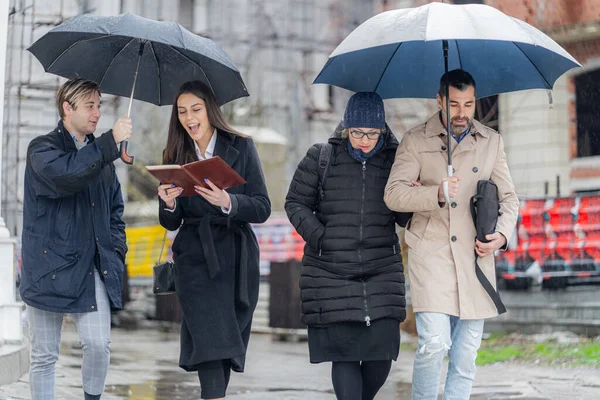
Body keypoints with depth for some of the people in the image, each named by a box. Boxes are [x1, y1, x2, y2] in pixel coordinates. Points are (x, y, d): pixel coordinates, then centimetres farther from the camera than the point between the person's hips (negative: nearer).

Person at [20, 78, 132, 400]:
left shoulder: (99, 155, 17)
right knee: (44, 356, 3)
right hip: (50, 267, -4)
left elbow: (115, 207, 26)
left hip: (93, 268, 4)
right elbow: (63, 175, -26)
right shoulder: (42, 149, -2)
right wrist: (111, 142, -24)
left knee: (98, 344, -10)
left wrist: (117, 249, 11)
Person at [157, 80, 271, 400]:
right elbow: (171, 223, 8)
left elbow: (262, 208, -6)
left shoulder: (241, 147, 1)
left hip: (236, 257, 0)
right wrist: (168, 204, -14)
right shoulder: (175, 156, 6)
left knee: (229, 342, 4)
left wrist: (227, 202, -24)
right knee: (210, 340, -13)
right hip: (195, 259, 0)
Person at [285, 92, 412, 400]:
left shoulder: (394, 160, 7)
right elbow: (295, 203, 8)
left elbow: (404, 217, 11)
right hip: (330, 272, -2)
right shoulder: (321, 157, 2)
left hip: (382, 271, 2)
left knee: (382, 352, -1)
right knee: (344, 353, -5)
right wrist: (319, 237, -6)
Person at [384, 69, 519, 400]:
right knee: (434, 344, -16)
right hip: (431, 254, -3)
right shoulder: (415, 140, 3)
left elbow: (508, 197, 16)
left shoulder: (491, 141, 13)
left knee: (466, 356, 5)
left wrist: (502, 234, -3)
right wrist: (436, 195, -23)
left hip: (475, 257, 3)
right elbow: (393, 193, -6)